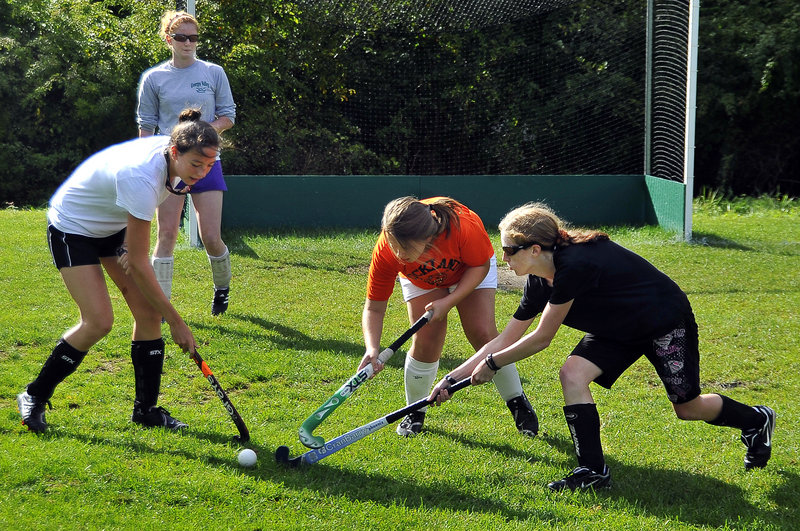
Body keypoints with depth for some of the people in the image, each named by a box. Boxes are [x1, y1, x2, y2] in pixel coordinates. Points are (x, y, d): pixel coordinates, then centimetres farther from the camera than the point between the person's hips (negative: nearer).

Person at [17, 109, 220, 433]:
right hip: (72, 227, -8)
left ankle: (145, 409, 7)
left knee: (148, 312, -4)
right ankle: (34, 397, 2)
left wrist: (132, 240, 0)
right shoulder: (140, 178, -39)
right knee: (98, 322, -17)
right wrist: (176, 322, -26)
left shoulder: (171, 153, -17)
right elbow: (138, 264, -32)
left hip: (114, 225, 8)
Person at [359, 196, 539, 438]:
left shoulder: (463, 226, -44)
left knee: (483, 334, -15)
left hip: (471, 270, -1)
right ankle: (415, 412, 11)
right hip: (421, 280, 1)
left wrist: (449, 302, -32)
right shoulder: (387, 251, -37)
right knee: (425, 343, -14)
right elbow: (374, 308, -26)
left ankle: (518, 403, 7)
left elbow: (480, 266, -22)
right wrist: (372, 349, -43)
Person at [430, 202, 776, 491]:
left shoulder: (575, 265, -36)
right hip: (620, 328, 8)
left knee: (688, 408, 4)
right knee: (572, 374, -14)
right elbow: (505, 340, -1)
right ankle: (593, 471, -7)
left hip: (666, 321, -8)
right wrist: (453, 378, -5)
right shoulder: (540, 282, -9)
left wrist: (493, 364, -15)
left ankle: (756, 420, 34)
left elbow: (540, 339, -27)